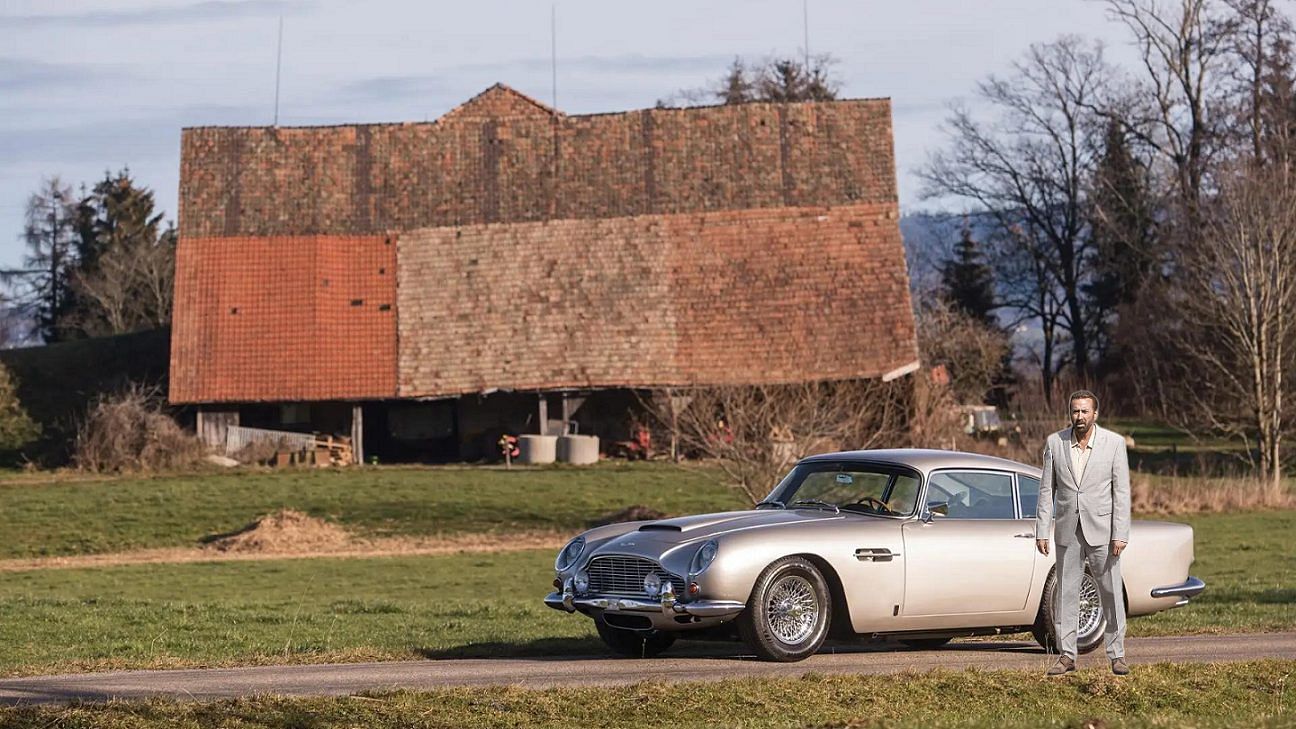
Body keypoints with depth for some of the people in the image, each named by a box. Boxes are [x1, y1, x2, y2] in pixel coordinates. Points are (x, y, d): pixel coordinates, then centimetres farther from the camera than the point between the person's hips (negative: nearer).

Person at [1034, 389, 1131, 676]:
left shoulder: (1114, 443, -3)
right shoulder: (1055, 443, 2)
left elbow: (1121, 492, -5)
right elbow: (1047, 490, 4)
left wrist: (1120, 535, -11)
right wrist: (1042, 531, -1)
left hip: (1102, 531, -2)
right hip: (1068, 531, 2)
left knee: (1111, 593, 0)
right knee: (1065, 593, 4)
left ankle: (1117, 655, 7)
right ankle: (1066, 655, 10)